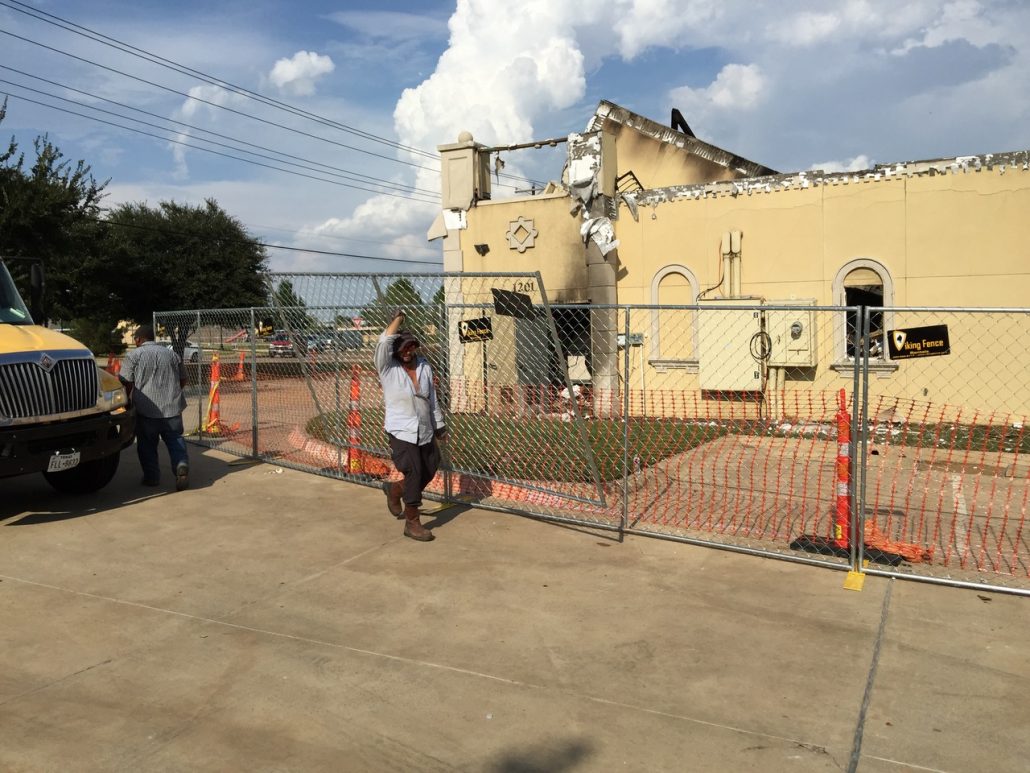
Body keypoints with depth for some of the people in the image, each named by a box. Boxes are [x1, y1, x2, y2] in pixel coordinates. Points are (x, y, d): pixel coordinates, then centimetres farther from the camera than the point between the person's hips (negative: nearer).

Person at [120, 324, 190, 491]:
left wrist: (128, 401, 12)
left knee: (147, 444, 10)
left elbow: (126, 383, -5)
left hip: (146, 408, -3)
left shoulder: (134, 355, 1)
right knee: (175, 439, 8)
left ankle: (151, 476, 12)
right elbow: (183, 380, 17)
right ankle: (181, 464, -15)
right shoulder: (171, 354, 13)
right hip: (172, 407, 3)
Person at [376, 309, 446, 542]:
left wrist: (439, 424, 17)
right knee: (414, 474, -9)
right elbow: (383, 343, -26)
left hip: (425, 433, 6)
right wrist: (398, 318, -15)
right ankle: (412, 523, 6)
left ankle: (395, 489, 41)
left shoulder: (424, 366, 5)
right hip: (401, 433, -6)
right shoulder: (388, 368, -8)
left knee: (429, 471, 15)